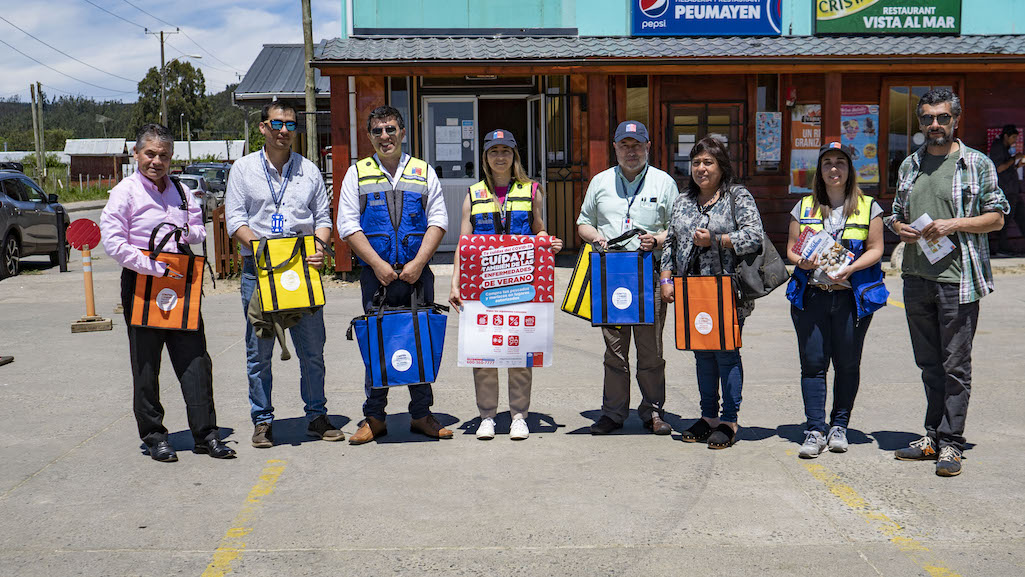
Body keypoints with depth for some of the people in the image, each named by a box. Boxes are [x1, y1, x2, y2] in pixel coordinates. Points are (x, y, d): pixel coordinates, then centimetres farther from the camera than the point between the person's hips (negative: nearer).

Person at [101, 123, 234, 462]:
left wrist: (187, 232, -7)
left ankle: (205, 433, 8)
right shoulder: (125, 192, -4)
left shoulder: (181, 191, 12)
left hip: (180, 282, 4)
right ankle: (153, 436, 15)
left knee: (195, 360, 2)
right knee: (146, 365, 4)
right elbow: (113, 244, -12)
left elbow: (200, 231, 18)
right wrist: (158, 269, -18)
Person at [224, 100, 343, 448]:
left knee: (312, 348, 4)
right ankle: (262, 420, 13)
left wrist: (319, 248, -8)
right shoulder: (244, 168, 7)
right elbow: (235, 219, 0)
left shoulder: (309, 171, 13)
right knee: (259, 351, 3)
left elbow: (323, 217, 12)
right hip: (258, 270, -1)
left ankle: (316, 416, 16)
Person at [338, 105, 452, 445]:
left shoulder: (423, 172, 11)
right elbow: (348, 225, 1)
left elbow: (438, 221, 5)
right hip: (376, 273, -1)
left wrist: (418, 263, -8)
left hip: (417, 273, 1)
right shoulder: (357, 174, 8)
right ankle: (374, 417, 10)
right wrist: (378, 264, -10)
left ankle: (421, 414, 13)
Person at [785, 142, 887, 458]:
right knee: (813, 363, -3)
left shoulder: (868, 207, 8)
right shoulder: (804, 207, 13)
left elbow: (876, 249, 2)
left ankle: (839, 426, 17)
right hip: (811, 294, 1)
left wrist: (850, 269, -15)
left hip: (852, 295, -1)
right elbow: (791, 248, 12)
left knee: (847, 364, 4)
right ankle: (815, 430, 0)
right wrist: (801, 262, -11)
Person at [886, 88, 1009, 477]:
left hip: (957, 278, -5)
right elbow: (896, 214, 22)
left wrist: (953, 225, -14)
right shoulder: (910, 165, 15)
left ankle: (950, 444, 4)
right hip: (916, 277, 5)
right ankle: (933, 437, 21)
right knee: (929, 364, 12)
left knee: (955, 366, -2)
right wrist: (899, 228, -1)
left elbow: (997, 217, -1)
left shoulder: (977, 163, 0)